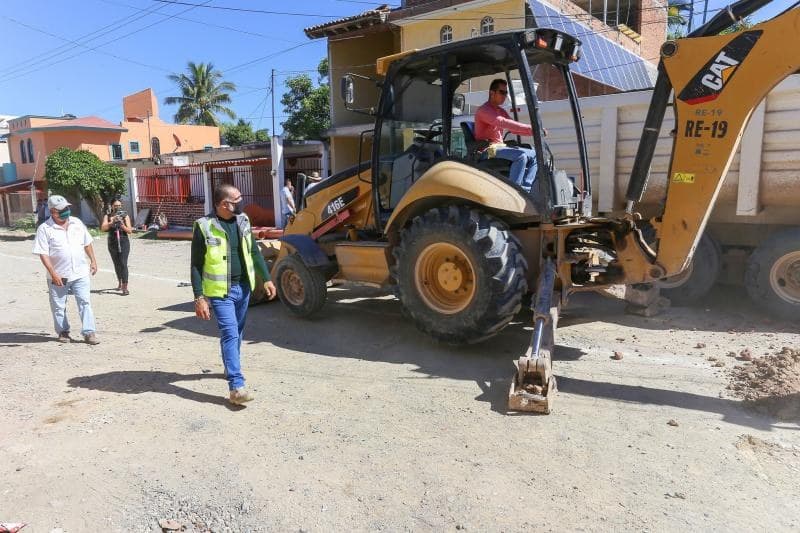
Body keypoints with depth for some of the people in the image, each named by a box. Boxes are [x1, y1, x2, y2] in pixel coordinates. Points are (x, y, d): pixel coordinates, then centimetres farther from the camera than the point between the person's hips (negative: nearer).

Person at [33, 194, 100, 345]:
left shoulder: (77, 223, 5)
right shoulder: (44, 229, -8)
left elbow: (87, 243, 16)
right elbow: (43, 254, -12)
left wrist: (93, 261, 13)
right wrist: (53, 273, -19)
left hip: (80, 273, 2)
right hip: (58, 276, -2)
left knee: (85, 302, -2)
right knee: (59, 306, 10)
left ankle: (89, 332, 1)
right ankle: (63, 332, 26)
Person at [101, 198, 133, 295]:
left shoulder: (125, 216, 1)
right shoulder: (107, 216, 4)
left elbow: (130, 231, -2)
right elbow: (103, 228, -12)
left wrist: (122, 225, -19)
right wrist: (112, 222, -27)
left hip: (124, 242, -2)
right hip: (112, 243, 2)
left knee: (123, 264, -12)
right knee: (117, 264, 13)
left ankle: (125, 287, -15)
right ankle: (119, 283, 34)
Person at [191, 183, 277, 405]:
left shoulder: (242, 221, 4)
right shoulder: (204, 227, -14)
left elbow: (254, 252, 12)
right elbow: (196, 266, -11)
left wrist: (266, 279, 8)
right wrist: (199, 297, -16)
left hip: (243, 287, 6)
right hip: (221, 291, -6)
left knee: (237, 333, 18)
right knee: (230, 334, -11)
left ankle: (232, 368, 38)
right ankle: (236, 386, -11)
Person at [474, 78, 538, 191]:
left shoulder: (501, 111, 19)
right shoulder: (484, 110, -10)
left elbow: (513, 128, 16)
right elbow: (503, 123, -26)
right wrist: (530, 128, -30)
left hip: (500, 147, 9)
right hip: (488, 149, -9)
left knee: (534, 155, 0)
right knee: (520, 155, -30)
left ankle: (524, 189, -12)